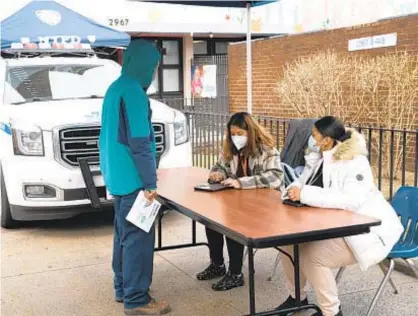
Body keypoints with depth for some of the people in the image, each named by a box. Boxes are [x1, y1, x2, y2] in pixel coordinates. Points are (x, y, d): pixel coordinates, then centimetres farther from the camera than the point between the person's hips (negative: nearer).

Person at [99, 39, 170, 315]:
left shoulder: (115, 88, 13)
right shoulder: (133, 92, -17)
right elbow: (139, 142, -21)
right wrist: (150, 181, -16)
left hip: (118, 176, 10)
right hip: (133, 178, -10)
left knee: (124, 234, 17)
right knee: (138, 237, -2)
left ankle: (123, 289, 27)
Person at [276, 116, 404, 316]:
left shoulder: (355, 162, -22)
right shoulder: (320, 158, 4)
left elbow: (352, 200, -35)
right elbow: (302, 183, 10)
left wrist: (305, 194, -36)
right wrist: (294, 190, -16)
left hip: (364, 231, -8)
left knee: (312, 256, -24)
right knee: (289, 243, -3)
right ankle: (297, 296, 19)